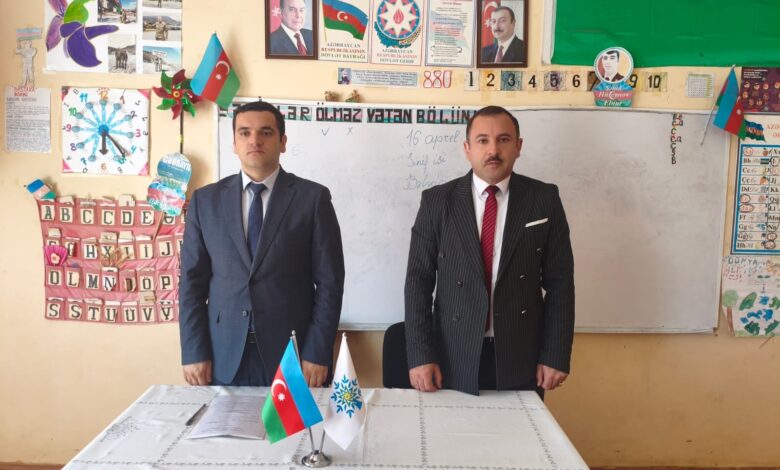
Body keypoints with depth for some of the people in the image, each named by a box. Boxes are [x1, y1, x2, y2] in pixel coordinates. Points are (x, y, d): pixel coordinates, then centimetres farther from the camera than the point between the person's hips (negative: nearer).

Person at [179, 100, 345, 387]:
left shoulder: (313, 197, -2)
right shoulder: (206, 200, 5)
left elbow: (329, 281, -4)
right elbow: (192, 281, 5)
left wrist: (317, 352, -8)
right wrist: (194, 352, -1)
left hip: (291, 353, -1)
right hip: (223, 356, 2)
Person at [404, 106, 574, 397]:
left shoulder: (544, 199, -1)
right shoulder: (437, 201, -3)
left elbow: (559, 281, 0)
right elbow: (419, 280, -3)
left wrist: (556, 355, -3)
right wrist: (420, 355, -9)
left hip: (521, 360, 1)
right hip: (454, 361, 0)